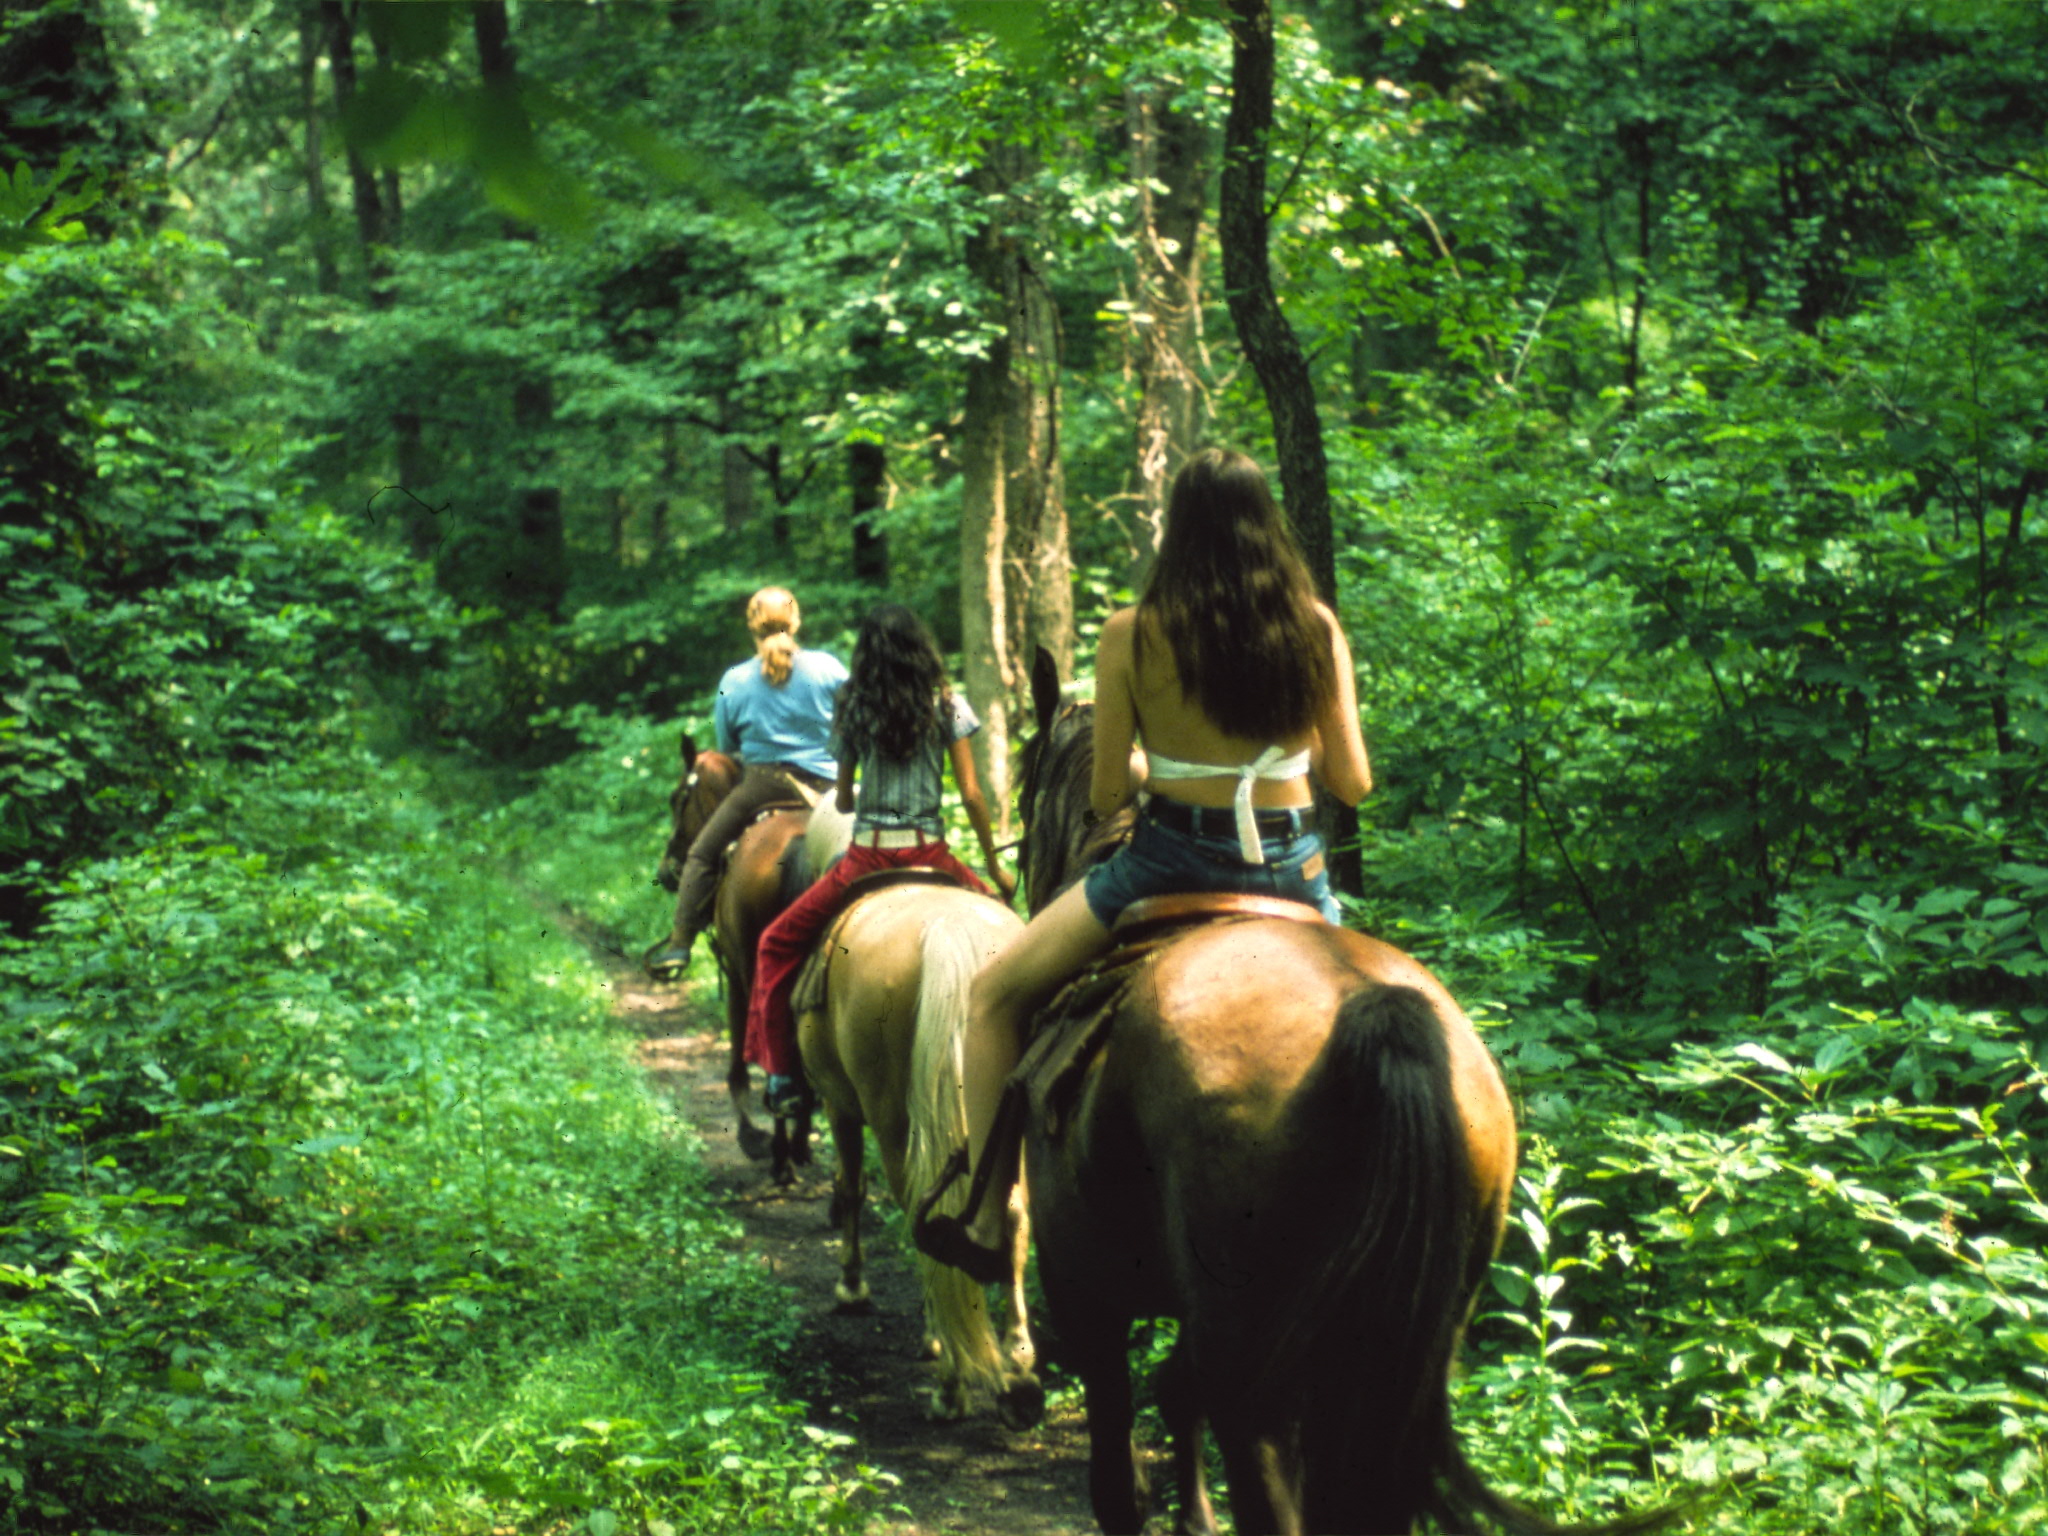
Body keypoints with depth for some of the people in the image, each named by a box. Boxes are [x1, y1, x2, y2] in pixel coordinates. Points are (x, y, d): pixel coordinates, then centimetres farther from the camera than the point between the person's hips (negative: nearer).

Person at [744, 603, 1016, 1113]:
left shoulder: (854, 711, 3)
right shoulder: (948, 706, 1)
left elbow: (843, 799, 11)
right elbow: (971, 793, -1)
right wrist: (994, 866, 8)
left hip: (866, 857, -1)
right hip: (931, 854, 1)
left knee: (778, 945, 14)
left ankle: (781, 1074, 5)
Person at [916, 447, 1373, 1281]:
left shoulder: (1132, 635, -8)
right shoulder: (1317, 628, -2)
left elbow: (1106, 795, -4)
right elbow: (1353, 782, 2)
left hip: (1172, 859, -3)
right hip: (1295, 870, 3)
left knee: (995, 995, 16)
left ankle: (986, 1224, 14)